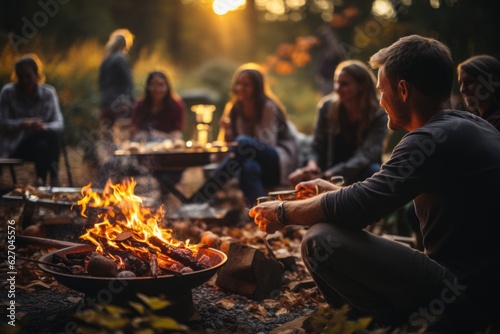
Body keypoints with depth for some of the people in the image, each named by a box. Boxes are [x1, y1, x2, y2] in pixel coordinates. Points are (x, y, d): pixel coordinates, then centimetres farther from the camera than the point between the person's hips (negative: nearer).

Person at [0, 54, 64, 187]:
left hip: (43, 140, 3)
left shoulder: (48, 93, 0)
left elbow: (59, 123, -6)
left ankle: (53, 176, -19)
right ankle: (42, 178, -15)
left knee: (54, 135, -32)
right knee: (41, 146, -34)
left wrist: (44, 126, -29)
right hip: (15, 144, -3)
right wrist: (22, 124, -28)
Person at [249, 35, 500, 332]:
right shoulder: (468, 125, 10)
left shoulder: (435, 139, -21)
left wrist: (284, 213, -6)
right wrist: (334, 190, 25)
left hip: (467, 300, -10)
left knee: (322, 241, -18)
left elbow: (359, 207, -22)